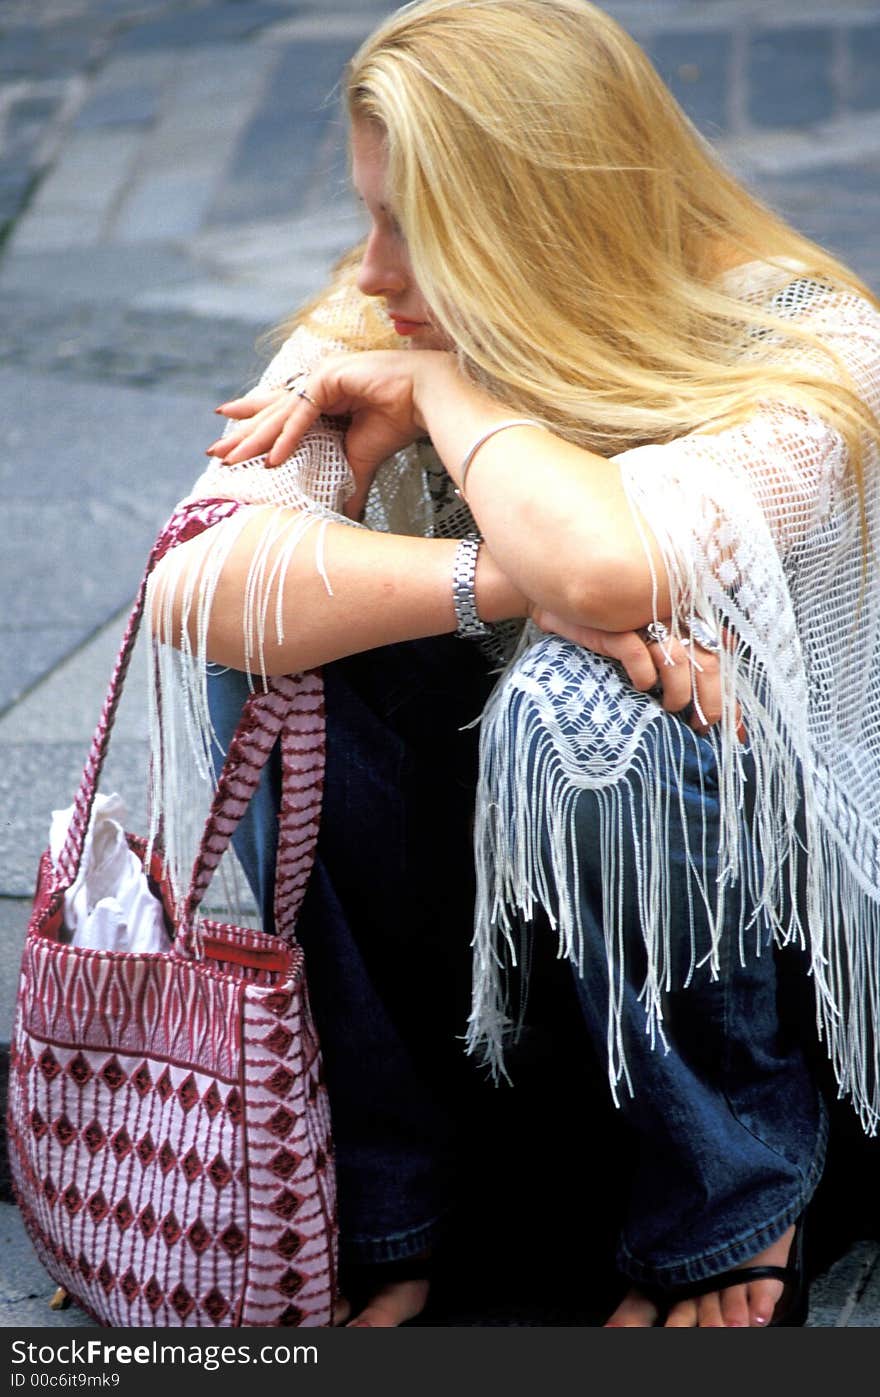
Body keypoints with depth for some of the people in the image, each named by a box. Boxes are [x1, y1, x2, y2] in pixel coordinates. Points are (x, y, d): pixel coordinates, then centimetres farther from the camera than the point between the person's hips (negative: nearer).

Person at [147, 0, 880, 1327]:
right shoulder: (381, 328, -11)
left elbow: (605, 566, -46)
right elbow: (197, 590, -27)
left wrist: (446, 383, -26)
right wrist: (507, 582, -38)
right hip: (505, 816, 5)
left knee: (583, 703, -37)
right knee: (271, 645, -22)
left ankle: (732, 1216, -12)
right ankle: (377, 1192, -9)